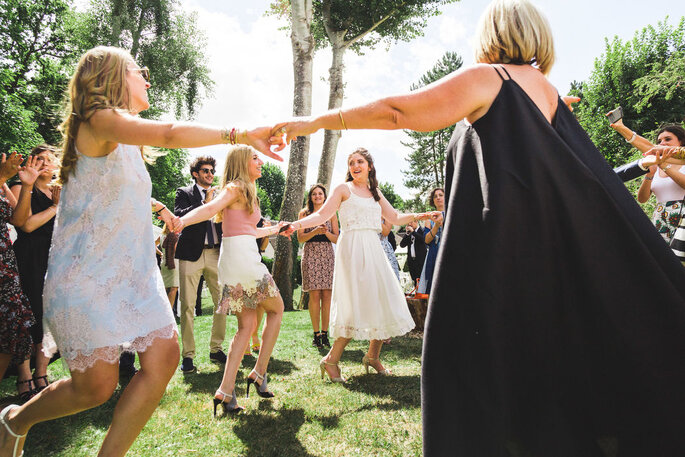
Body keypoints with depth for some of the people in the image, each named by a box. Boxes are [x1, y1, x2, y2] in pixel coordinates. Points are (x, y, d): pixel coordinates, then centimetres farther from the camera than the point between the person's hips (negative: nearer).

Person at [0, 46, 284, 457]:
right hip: (87, 277, -8)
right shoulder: (100, 120, -11)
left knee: (164, 358, -6)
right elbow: (170, 134, -30)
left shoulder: (129, 141, 18)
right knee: (97, 386, 0)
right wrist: (240, 135, -34)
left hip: (135, 273, 8)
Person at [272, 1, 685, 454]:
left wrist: (317, 122, -4)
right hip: (551, 248, 7)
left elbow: (396, 111, -11)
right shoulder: (550, 92, 16)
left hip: (494, 245, -7)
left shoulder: (486, 78, -3)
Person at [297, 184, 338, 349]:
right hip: (311, 255, -1)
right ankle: (316, 334, 1)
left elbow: (337, 239, 9)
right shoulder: (304, 213, 10)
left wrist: (326, 232, -10)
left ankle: (324, 333, 4)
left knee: (327, 295, -3)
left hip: (328, 255, 2)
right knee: (314, 295, -7)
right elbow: (300, 238, 1)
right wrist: (315, 231, -14)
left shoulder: (331, 214, 13)